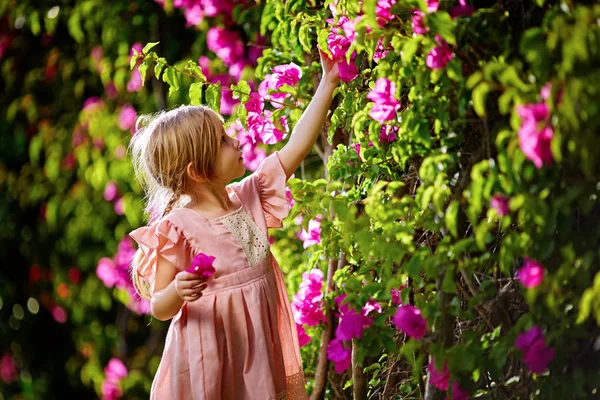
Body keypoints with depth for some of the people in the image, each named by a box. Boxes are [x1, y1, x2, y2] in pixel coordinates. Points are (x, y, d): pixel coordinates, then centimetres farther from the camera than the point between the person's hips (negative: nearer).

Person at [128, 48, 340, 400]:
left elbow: (297, 146, 5)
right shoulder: (178, 227, -16)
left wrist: (327, 84, 5)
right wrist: (178, 292, -35)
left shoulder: (249, 196, 3)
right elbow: (160, 309, -12)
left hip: (260, 349, 6)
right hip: (210, 356, -6)